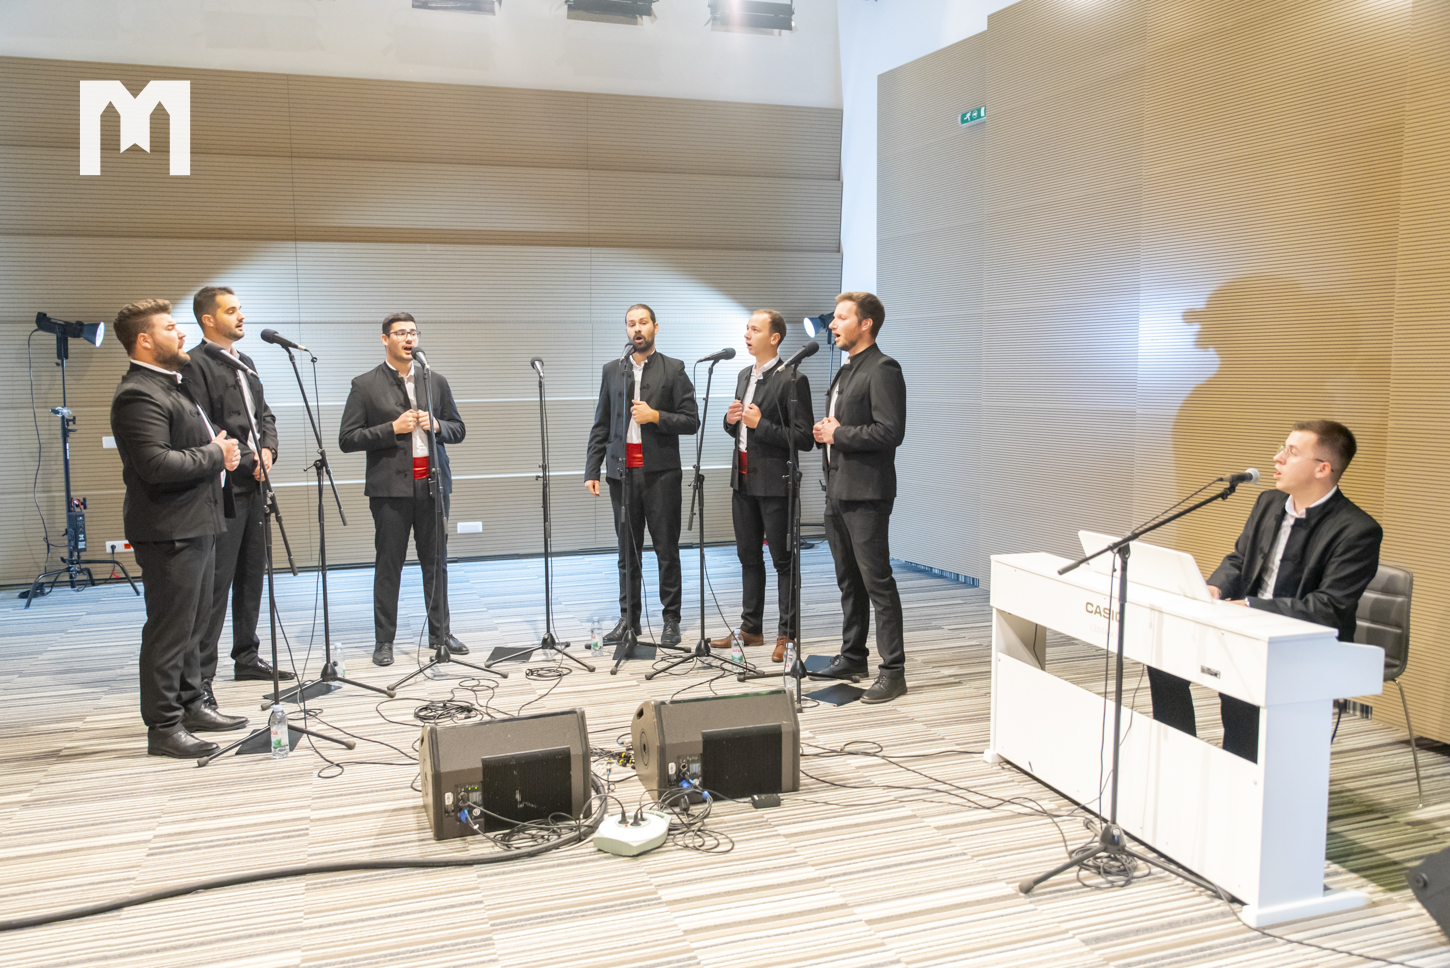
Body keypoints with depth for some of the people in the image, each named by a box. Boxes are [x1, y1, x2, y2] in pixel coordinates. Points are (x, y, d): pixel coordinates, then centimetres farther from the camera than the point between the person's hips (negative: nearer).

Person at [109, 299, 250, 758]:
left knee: (193, 623, 18)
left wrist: (221, 449, 8)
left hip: (196, 525, 11)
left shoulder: (175, 385, 17)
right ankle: (163, 727, 5)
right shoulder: (138, 396, -17)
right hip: (168, 531, -11)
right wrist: (216, 455, -16)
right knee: (169, 629, -4)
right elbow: (157, 464, -28)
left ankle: (191, 705, 31)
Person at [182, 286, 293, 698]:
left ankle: (247, 657, 26)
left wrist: (268, 450, 2)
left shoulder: (244, 362, 19)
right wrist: (248, 460, -14)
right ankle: (201, 675, -2)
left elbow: (264, 413, 21)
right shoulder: (196, 364, -9)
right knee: (216, 582, -7)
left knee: (253, 574, 14)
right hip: (223, 487, -9)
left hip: (253, 485, 9)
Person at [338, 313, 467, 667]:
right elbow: (347, 439, -3)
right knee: (388, 565, 0)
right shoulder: (365, 385, 1)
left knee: (436, 561, 7)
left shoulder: (436, 381, 12)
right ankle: (384, 641, 10)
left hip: (432, 483, 3)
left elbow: (458, 430, 15)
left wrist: (436, 425, -6)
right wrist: (392, 429, -14)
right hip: (391, 487, -3)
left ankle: (440, 633, 19)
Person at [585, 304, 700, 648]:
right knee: (627, 550, 7)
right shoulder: (612, 371, 12)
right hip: (622, 471, 3)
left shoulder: (673, 370, 3)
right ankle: (629, 618, 16)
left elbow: (691, 422, -1)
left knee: (667, 549, 0)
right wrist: (592, 470, 6)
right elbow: (601, 425, 12)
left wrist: (656, 416, -15)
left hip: (660, 471, -3)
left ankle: (671, 619, 9)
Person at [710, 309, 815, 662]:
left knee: (783, 560, 0)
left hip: (774, 481, -8)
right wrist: (731, 420, 0)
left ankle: (788, 633, 9)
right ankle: (751, 628, 25)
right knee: (748, 557, 14)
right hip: (744, 478, 8)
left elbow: (804, 439, -15)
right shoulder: (744, 376, 14)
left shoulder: (792, 380, -12)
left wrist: (761, 424, -21)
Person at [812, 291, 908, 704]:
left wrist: (838, 433, -14)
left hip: (866, 493, -10)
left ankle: (893, 671, -1)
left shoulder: (883, 369, -12)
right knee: (848, 579, 17)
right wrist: (825, 431, 5)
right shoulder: (845, 370, 18)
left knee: (876, 580, -7)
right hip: (837, 489, 10)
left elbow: (890, 432, -21)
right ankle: (853, 657, 29)